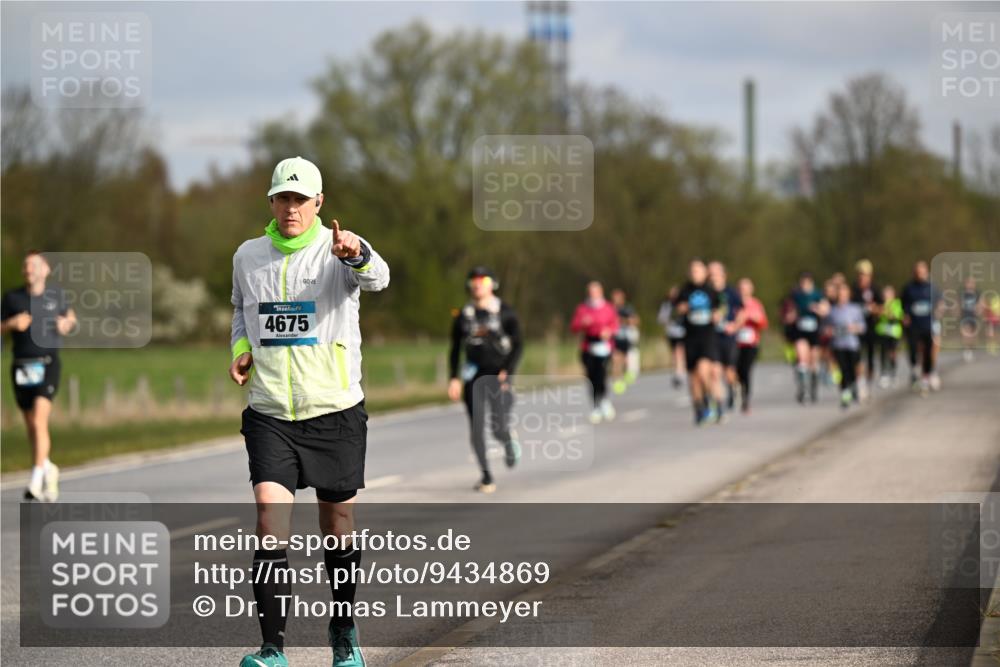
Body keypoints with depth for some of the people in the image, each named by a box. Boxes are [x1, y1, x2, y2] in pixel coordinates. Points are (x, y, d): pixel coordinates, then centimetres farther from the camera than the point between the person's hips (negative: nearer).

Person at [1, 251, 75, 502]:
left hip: (47, 365, -2)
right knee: (32, 427, 12)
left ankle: (36, 481, -23)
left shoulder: (56, 294, 5)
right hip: (21, 367, 2)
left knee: (39, 422, -19)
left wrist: (68, 323, 0)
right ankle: (48, 469, 37)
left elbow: (70, 315, 23)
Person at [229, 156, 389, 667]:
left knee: (338, 528, 9)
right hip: (269, 414, 2)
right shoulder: (248, 256, 7)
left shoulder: (338, 251, -6)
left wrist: (358, 256, -51)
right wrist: (241, 348, 4)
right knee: (270, 519, -14)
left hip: (335, 413, -2)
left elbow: (377, 279, -29)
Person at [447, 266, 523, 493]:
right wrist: (454, 378, 3)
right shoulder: (463, 315, 8)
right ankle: (486, 476, 7)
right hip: (473, 378, 3)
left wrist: (507, 372, -11)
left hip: (498, 376, -3)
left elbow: (517, 346, 1)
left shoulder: (505, 313, 0)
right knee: (476, 428, -4)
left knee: (499, 428, -12)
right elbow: (455, 349, 13)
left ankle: (510, 442, 25)